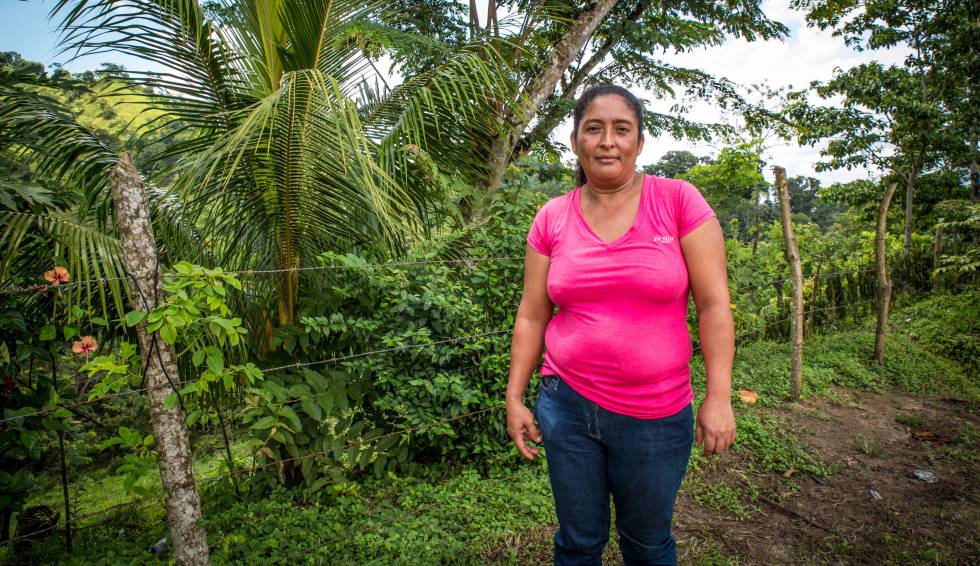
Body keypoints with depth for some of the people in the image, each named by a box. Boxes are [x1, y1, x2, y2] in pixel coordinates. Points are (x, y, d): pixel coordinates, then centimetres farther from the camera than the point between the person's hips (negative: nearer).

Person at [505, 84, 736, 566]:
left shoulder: (678, 201, -7)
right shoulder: (551, 218, -1)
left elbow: (713, 303, -7)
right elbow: (531, 316, 3)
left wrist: (718, 398, -10)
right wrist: (514, 399, 3)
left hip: (658, 417, -1)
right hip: (567, 405, 2)